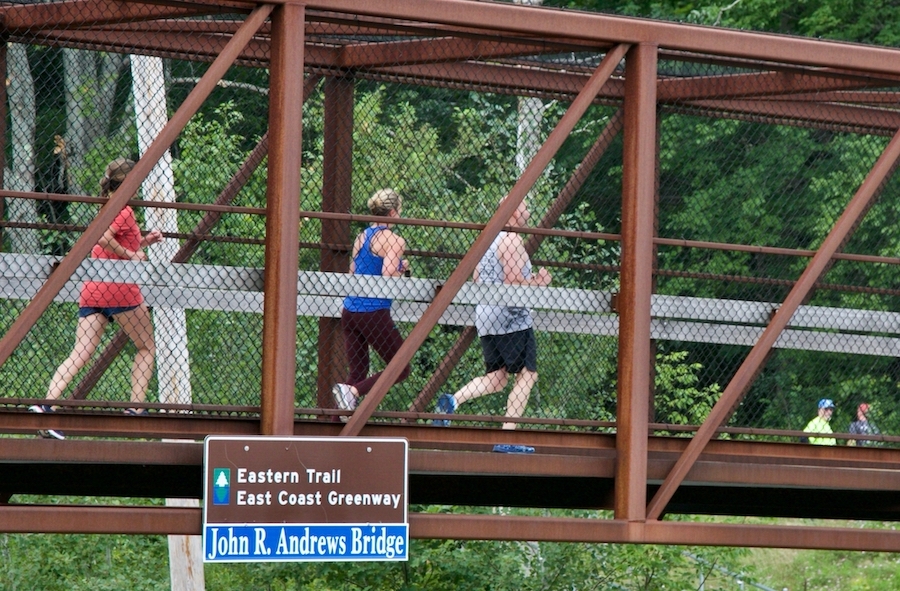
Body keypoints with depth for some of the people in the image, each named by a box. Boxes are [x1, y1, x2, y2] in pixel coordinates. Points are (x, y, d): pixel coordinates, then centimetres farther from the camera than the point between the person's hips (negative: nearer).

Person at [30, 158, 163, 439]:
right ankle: (136, 408, 3)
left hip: (91, 290, 7)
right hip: (119, 289, -7)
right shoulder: (124, 210, -5)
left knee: (79, 355, -5)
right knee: (147, 347, 11)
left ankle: (45, 405, -22)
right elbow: (102, 238, -22)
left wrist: (142, 242, 25)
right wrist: (132, 254, -13)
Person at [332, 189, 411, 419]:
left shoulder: (361, 237, 13)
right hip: (374, 312, -7)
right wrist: (402, 270, 3)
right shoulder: (394, 241, -8)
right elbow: (388, 278, -18)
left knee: (357, 372, 11)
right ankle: (352, 391, -15)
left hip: (350, 311, 7)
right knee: (401, 369, 4)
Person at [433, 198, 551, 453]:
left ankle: (453, 400, -10)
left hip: (486, 317, 9)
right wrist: (538, 281, -2)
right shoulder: (511, 240, -12)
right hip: (511, 318, -9)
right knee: (526, 375, -2)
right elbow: (513, 282, -19)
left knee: (496, 378, 13)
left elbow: (476, 278, 22)